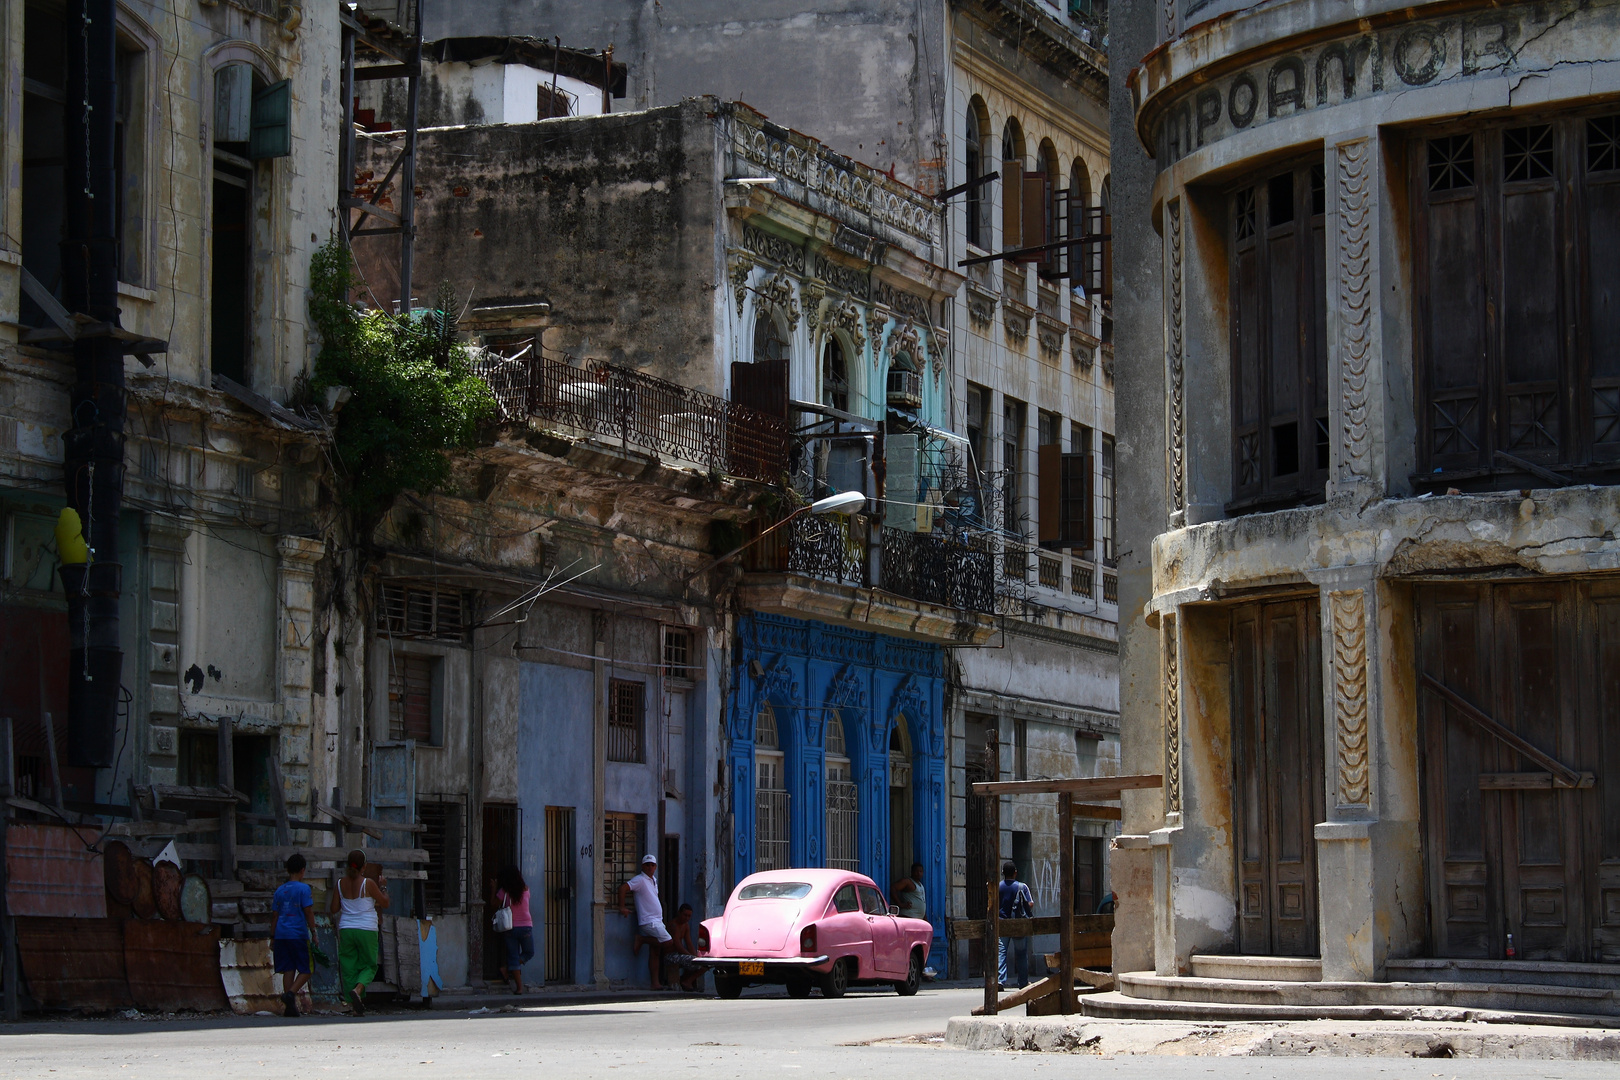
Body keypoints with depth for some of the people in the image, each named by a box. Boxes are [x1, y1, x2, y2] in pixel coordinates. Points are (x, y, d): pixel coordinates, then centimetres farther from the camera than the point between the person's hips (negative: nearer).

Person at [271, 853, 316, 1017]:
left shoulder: (279, 891, 12)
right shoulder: (304, 889, -5)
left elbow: (276, 915, 15)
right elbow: (308, 913, -9)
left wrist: (273, 938, 20)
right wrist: (313, 933, -5)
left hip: (282, 935, 5)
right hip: (299, 934, -5)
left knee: (288, 970, 6)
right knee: (306, 970, 3)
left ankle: (288, 1007, 2)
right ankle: (291, 993, -20)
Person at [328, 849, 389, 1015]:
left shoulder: (340, 883, 1)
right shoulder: (368, 883, -9)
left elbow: (333, 909, 6)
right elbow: (385, 903, 1)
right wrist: (382, 887, 15)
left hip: (346, 930, 3)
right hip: (366, 930, -3)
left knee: (349, 967, 9)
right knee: (370, 965, 9)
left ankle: (356, 1006, 5)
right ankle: (358, 989, -20)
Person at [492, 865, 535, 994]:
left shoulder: (504, 891, -6)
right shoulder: (525, 889, 0)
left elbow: (495, 902, 7)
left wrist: (495, 888, 18)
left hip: (510, 928, 0)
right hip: (526, 927, 0)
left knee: (513, 957, 5)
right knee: (528, 953, 19)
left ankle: (519, 986, -2)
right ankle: (506, 968, 0)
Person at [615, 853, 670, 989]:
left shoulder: (654, 880, 18)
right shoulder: (640, 880, -9)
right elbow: (623, 888, -18)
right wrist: (622, 907, -18)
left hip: (657, 921, 9)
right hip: (648, 921, -9)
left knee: (655, 952, 5)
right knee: (668, 943, -16)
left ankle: (656, 982, 4)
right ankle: (642, 939, -2)